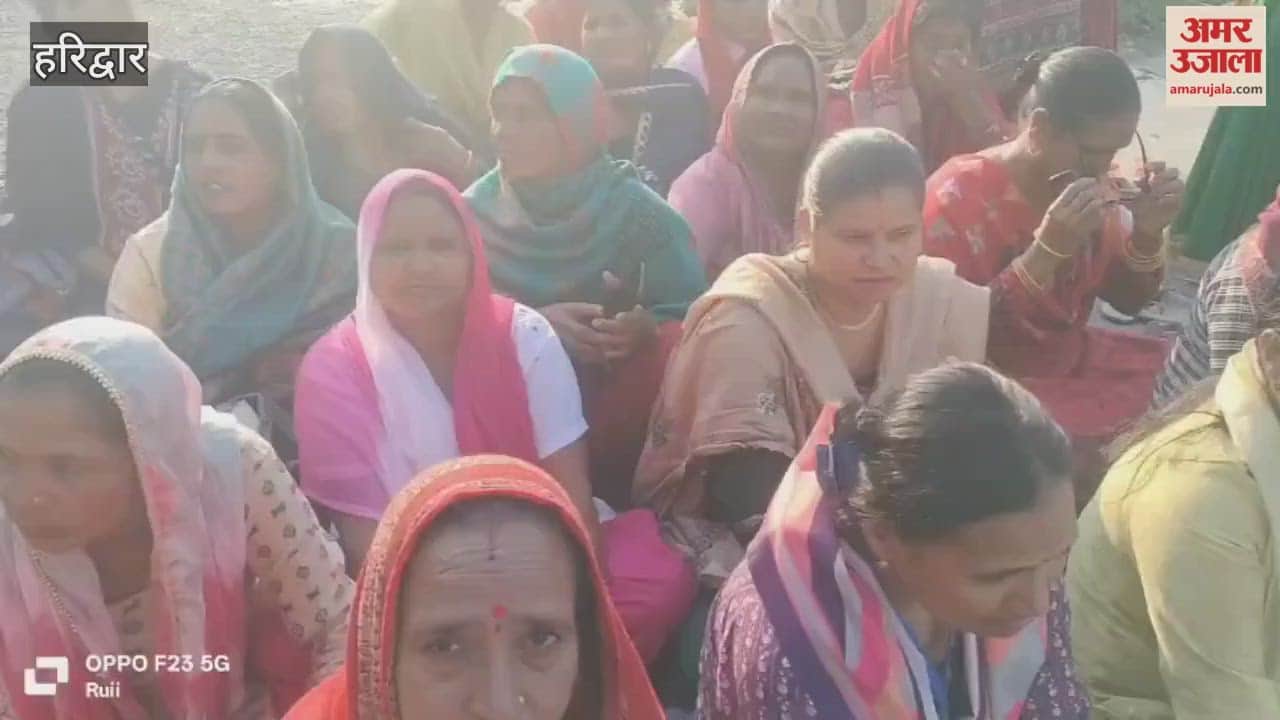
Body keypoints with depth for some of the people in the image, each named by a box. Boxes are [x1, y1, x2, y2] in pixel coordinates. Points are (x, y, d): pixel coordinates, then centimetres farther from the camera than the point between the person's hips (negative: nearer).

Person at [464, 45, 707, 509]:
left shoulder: (639, 212, -4)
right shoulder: (475, 211, 2)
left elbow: (693, 318, -8)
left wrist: (646, 328, -31)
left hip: (615, 406, -1)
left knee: (673, 347, -29)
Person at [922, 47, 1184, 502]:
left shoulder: (1088, 186, -1)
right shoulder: (957, 198, -21)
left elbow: (1128, 301, 8)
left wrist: (1148, 231, -12)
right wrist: (1048, 248, -32)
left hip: (1069, 364, 7)